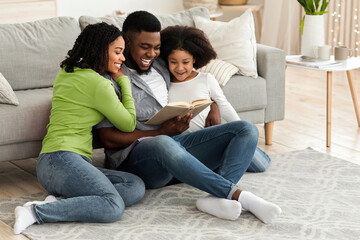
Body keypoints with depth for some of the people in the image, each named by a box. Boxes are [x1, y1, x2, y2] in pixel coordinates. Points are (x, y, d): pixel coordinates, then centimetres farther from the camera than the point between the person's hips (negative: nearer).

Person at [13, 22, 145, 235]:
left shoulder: (66, 72, 19)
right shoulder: (98, 84, -8)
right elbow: (129, 124, 4)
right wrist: (123, 80, 13)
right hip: (63, 159, -10)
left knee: (136, 187, -3)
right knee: (113, 207, -29)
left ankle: (60, 203, -12)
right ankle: (36, 212, -21)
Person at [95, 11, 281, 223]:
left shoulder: (159, 66, 18)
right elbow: (109, 139, -10)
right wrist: (162, 132, -15)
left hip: (176, 142, 8)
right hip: (136, 155, -7)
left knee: (246, 130, -8)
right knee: (163, 145, -44)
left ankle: (219, 199, -34)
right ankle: (239, 195, -37)